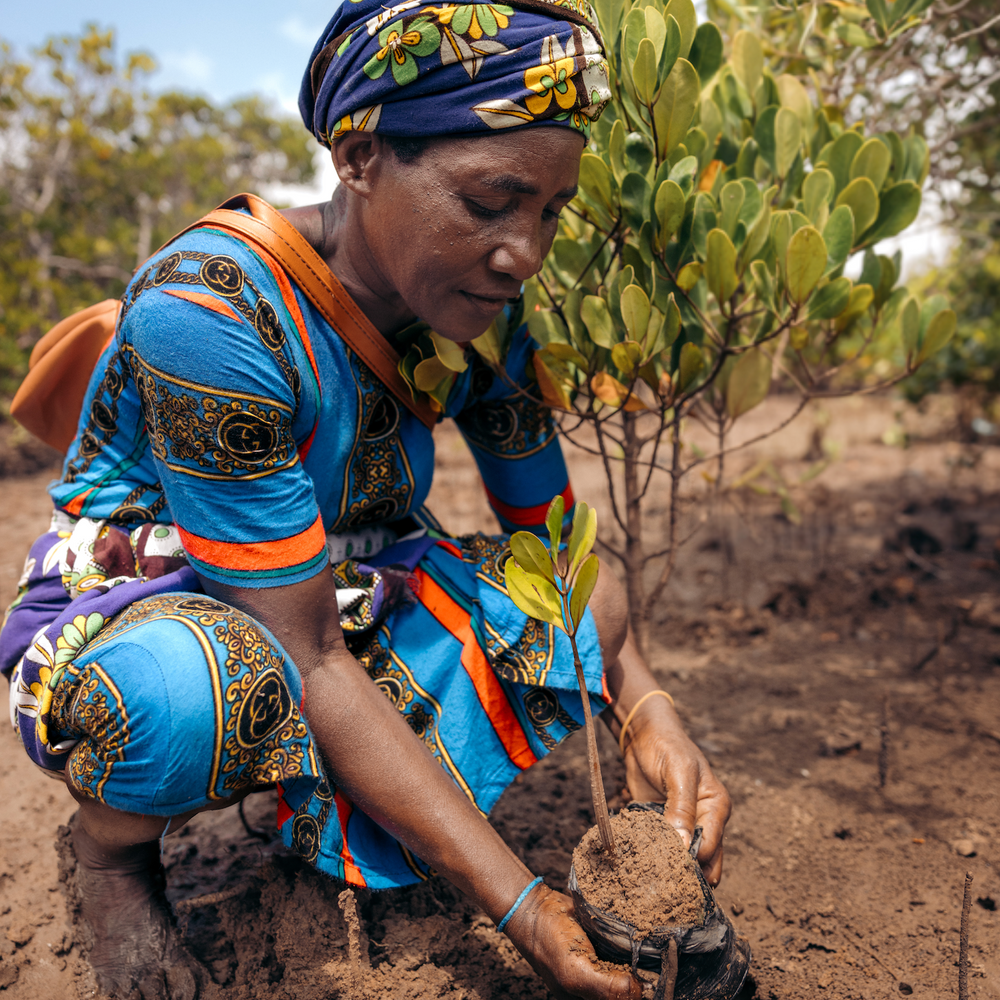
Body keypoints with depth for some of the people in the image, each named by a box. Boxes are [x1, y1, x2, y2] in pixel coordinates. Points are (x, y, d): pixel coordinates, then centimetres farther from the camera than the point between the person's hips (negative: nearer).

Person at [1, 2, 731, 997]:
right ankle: (109, 842, -5)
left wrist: (645, 711, -22)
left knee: (574, 618, -16)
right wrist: (517, 900, -32)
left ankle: (355, 837, 2)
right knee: (197, 688, -40)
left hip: (346, 596, 6)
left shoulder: (478, 313, -10)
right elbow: (303, 656, -32)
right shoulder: (208, 312, -31)